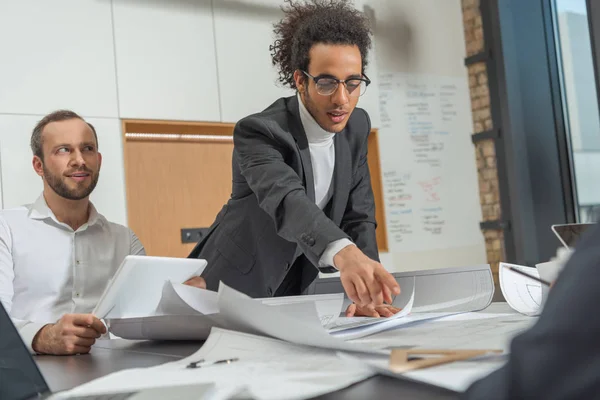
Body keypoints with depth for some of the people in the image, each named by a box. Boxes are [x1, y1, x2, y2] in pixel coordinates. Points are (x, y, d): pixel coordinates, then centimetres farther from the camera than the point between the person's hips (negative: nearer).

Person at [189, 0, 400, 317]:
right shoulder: (258, 133, -25)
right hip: (234, 289, -3)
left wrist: (367, 289, -23)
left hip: (294, 287, 4)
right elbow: (286, 200, -43)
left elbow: (358, 216, -6)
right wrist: (344, 254, -62)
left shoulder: (356, 127, -6)